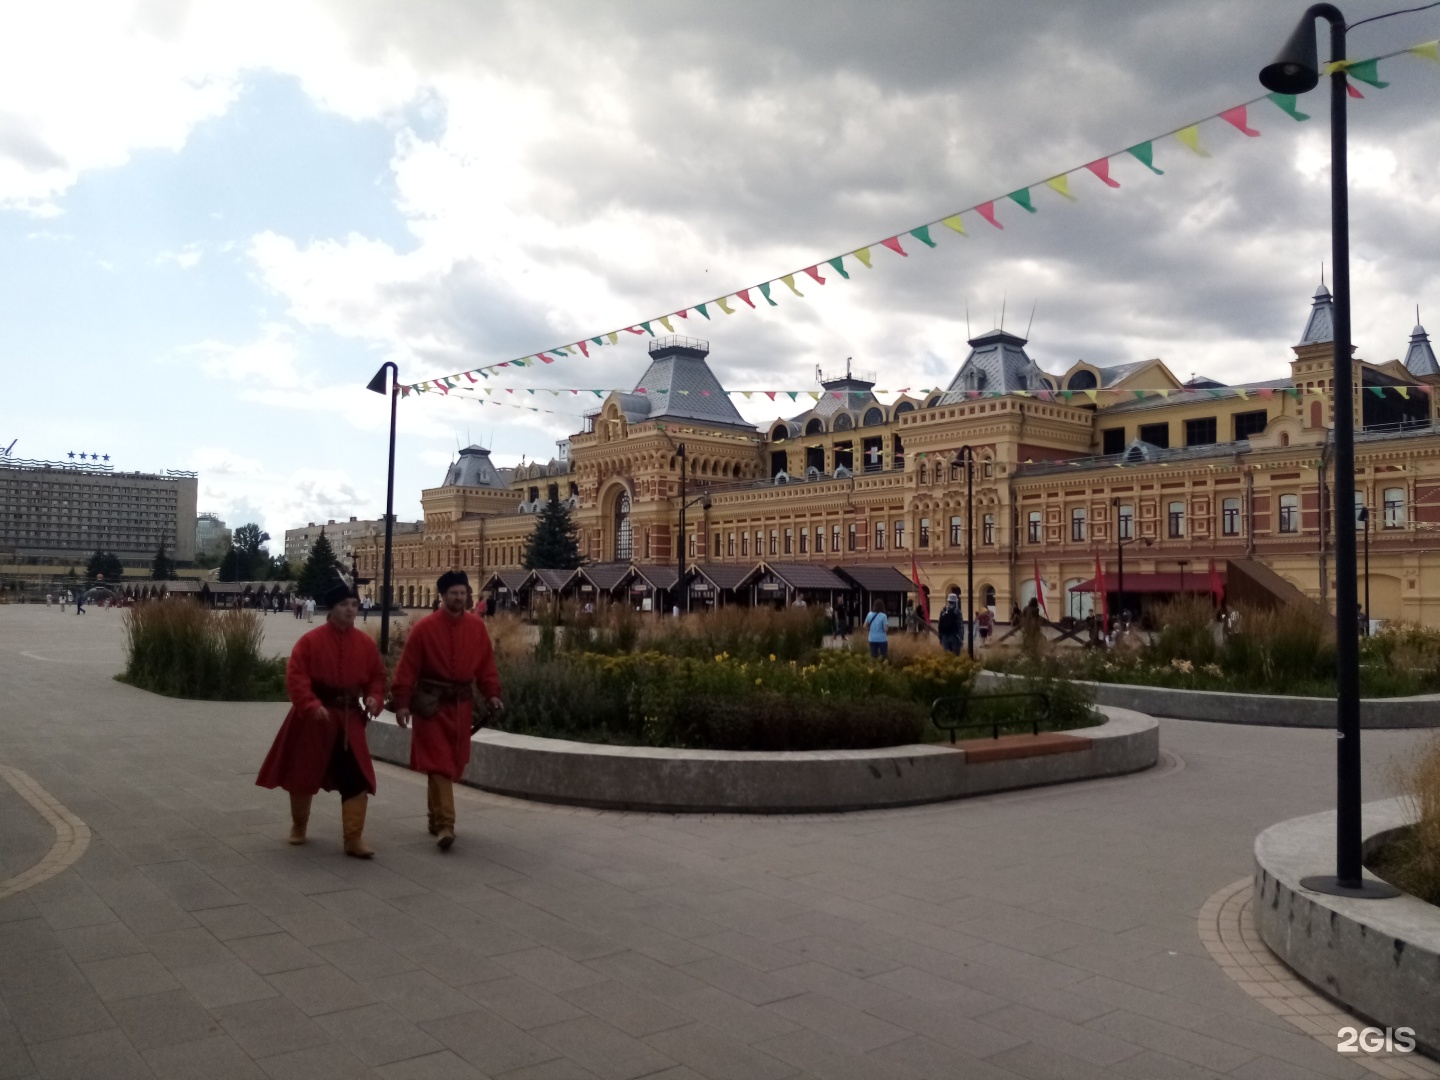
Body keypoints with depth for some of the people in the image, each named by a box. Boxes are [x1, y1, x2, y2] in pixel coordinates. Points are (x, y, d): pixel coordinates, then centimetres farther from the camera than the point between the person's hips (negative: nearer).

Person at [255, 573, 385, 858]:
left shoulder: (366, 643, 0)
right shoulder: (310, 640, -11)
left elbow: (377, 676, 7)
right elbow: (295, 678, -14)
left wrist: (374, 698, -12)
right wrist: (312, 705, -25)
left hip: (349, 719, 2)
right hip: (313, 719, -2)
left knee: (357, 778, -6)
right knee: (303, 774, 14)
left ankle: (353, 838, -1)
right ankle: (298, 826, 38)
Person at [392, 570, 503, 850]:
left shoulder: (477, 627, 4)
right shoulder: (424, 627, -8)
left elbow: (486, 664, 7)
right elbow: (408, 668, -8)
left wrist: (492, 694, -3)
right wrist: (402, 702, -13)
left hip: (461, 703, 4)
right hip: (432, 702, -4)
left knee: (453, 764, 12)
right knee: (438, 763, -8)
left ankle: (436, 817, 29)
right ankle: (444, 825, -10)